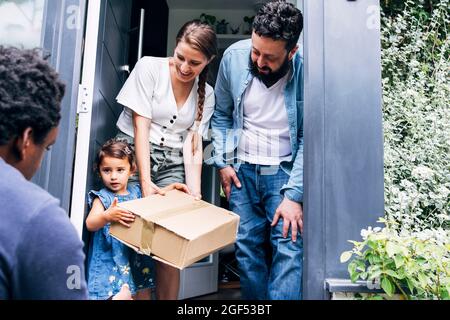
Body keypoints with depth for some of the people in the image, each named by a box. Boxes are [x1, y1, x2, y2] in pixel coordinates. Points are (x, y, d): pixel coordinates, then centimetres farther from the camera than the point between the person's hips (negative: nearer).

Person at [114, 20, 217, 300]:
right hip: (134, 153, -2)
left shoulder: (206, 95, 6)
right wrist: (145, 181, -18)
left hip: (173, 164, 3)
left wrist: (196, 194, -10)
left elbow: (193, 145, 2)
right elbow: (141, 126, -10)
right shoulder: (149, 67, -4)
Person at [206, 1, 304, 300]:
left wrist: (293, 195, -17)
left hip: (285, 171, -2)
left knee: (289, 247, -10)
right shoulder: (234, 56, -7)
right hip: (242, 169, 2)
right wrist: (223, 161, -1)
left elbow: (309, 138, -13)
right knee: (247, 246, 4)